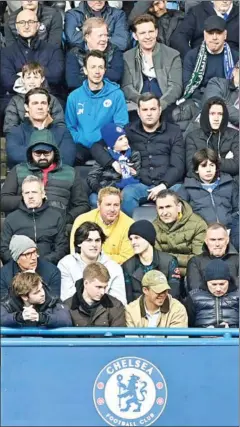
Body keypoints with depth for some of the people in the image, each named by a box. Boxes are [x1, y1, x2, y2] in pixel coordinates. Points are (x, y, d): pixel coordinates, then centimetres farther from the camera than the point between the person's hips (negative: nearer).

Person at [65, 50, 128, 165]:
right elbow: (70, 127, 14)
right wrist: (81, 140, -6)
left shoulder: (116, 94, 4)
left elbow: (121, 125, 1)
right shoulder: (74, 97, 10)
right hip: (83, 147, 1)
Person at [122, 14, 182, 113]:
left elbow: (175, 86, 0)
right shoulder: (127, 57, 12)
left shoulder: (173, 55, 9)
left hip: (165, 107, -1)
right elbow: (127, 87, 4)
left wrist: (160, 104, -19)